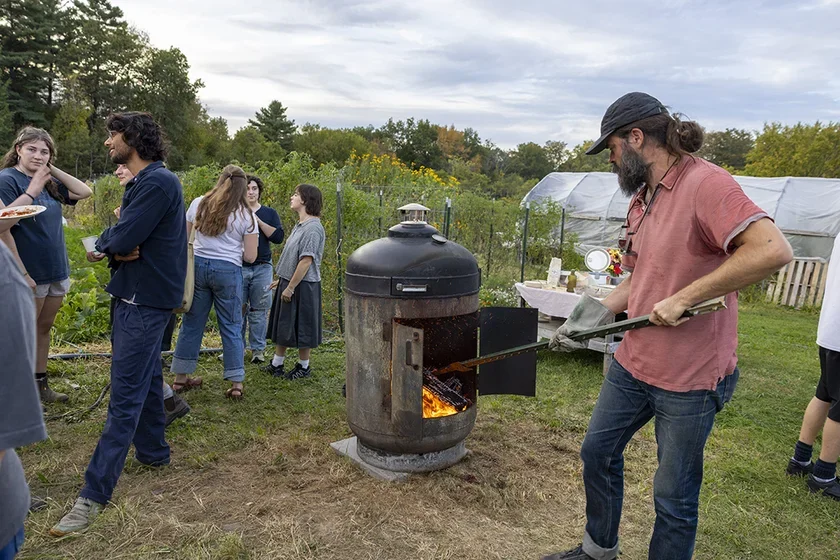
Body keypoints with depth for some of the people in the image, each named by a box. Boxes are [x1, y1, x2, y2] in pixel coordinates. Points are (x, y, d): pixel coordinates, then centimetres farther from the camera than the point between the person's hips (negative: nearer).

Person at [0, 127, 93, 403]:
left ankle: (40, 383, 28)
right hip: (30, 274, -7)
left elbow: (85, 192, 10)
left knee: (44, 329, 16)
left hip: (57, 271, 7)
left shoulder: (48, 182, 8)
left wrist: (54, 170, 1)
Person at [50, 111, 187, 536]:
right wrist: (118, 242, -10)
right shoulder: (142, 182, 15)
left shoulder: (157, 183, -18)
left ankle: (94, 494, -3)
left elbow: (120, 241, -24)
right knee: (145, 377, 20)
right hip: (138, 294, 10)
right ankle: (153, 452, 36)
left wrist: (106, 240, -2)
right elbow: (123, 239, 12)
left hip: (146, 300, -10)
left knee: (125, 395, -8)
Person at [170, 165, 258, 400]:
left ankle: (180, 378, 23)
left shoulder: (198, 204, 4)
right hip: (228, 270, -3)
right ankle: (236, 383, 8)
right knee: (231, 326, 5)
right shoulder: (246, 215, -3)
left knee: (191, 323, 13)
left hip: (197, 265, 3)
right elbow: (250, 257, -5)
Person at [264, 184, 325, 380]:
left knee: (301, 328, 4)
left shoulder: (313, 228, -19)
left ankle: (304, 367, 20)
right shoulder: (299, 225, 12)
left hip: (303, 286, -10)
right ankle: (276, 364, 29)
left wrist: (290, 287, -21)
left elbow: (306, 261, -23)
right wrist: (282, 280, 18)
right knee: (282, 325, 17)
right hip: (289, 282, 10)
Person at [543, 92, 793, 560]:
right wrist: (594, 317, 6)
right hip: (633, 364, 9)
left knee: (674, 496, 8)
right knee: (598, 452, 20)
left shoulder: (705, 183, -19)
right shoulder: (640, 198, 9)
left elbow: (774, 250, -31)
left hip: (690, 379, -9)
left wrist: (683, 298, -28)